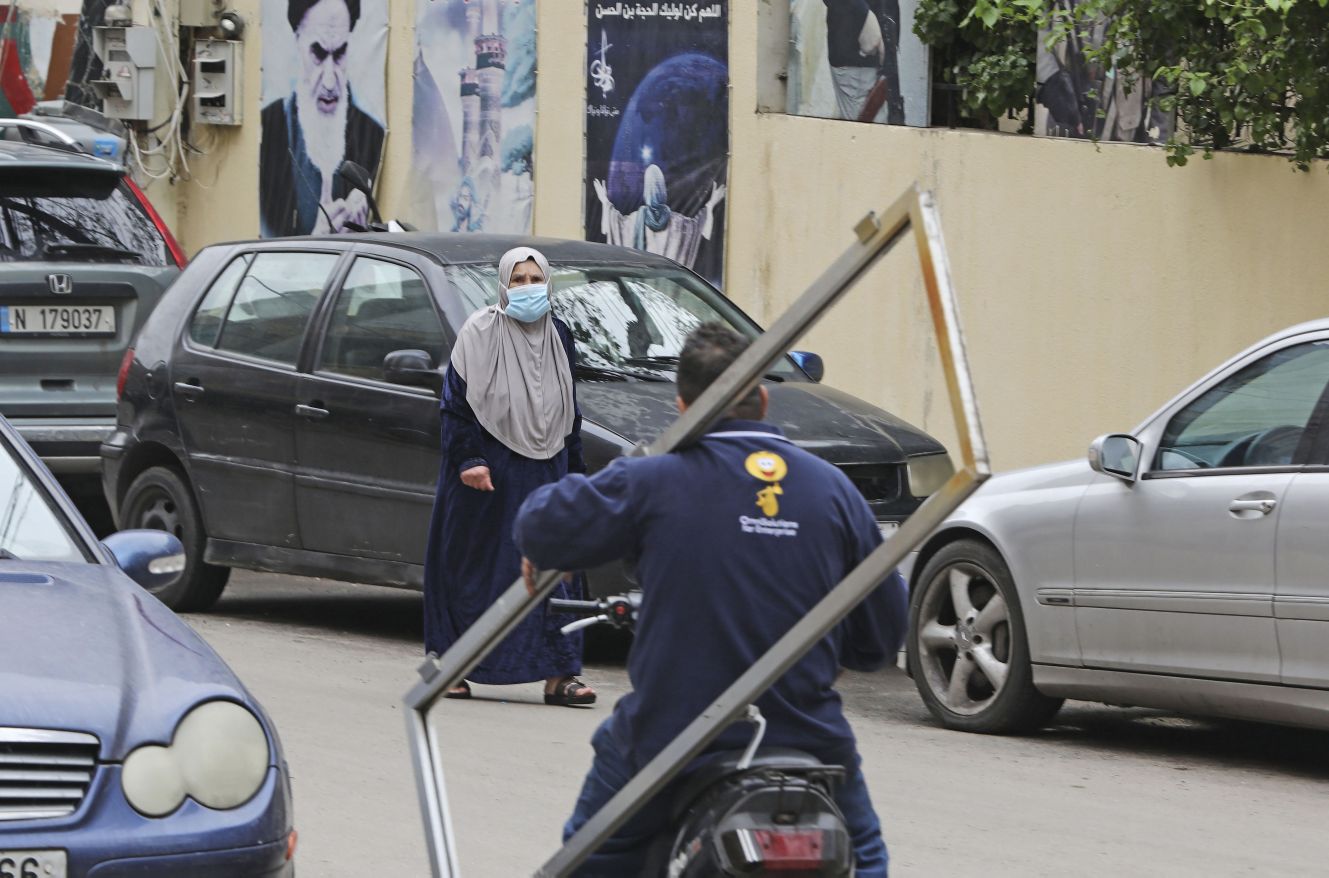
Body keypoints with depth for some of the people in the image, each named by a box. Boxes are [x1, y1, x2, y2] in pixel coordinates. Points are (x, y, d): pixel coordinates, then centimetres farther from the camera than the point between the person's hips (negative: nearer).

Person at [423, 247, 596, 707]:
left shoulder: (558, 336, 13)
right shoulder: (480, 332, -4)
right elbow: (456, 401, -6)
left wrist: (574, 471, 17)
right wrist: (468, 460, -15)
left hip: (544, 470, 4)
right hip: (488, 470, -4)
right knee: (474, 568, 1)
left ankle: (558, 675, -5)